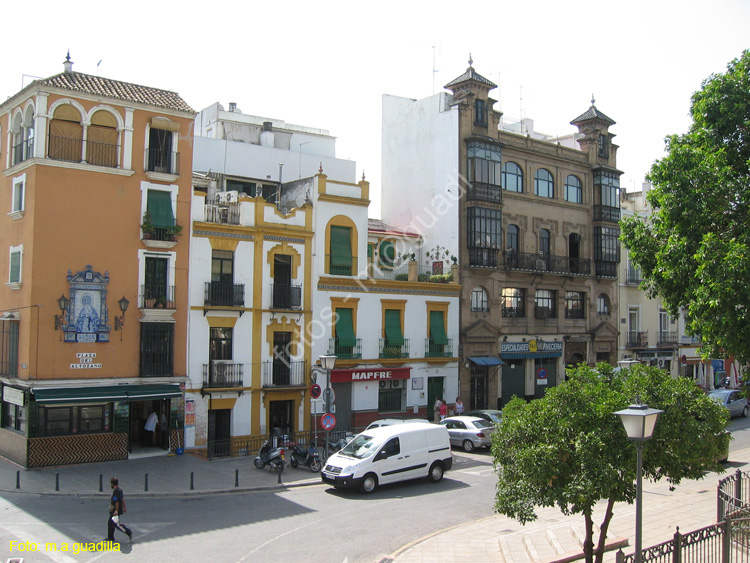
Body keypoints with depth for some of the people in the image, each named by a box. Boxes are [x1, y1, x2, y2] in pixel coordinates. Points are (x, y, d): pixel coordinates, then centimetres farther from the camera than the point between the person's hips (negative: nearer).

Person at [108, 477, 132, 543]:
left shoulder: (116, 491, -21)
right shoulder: (119, 489, 10)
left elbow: (117, 502, -23)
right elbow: (123, 499, 16)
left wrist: (116, 511, -23)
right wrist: (124, 507, 21)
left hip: (115, 511, -10)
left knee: (116, 524, -7)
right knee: (110, 522, 15)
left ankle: (129, 532, -5)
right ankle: (110, 537, 22)